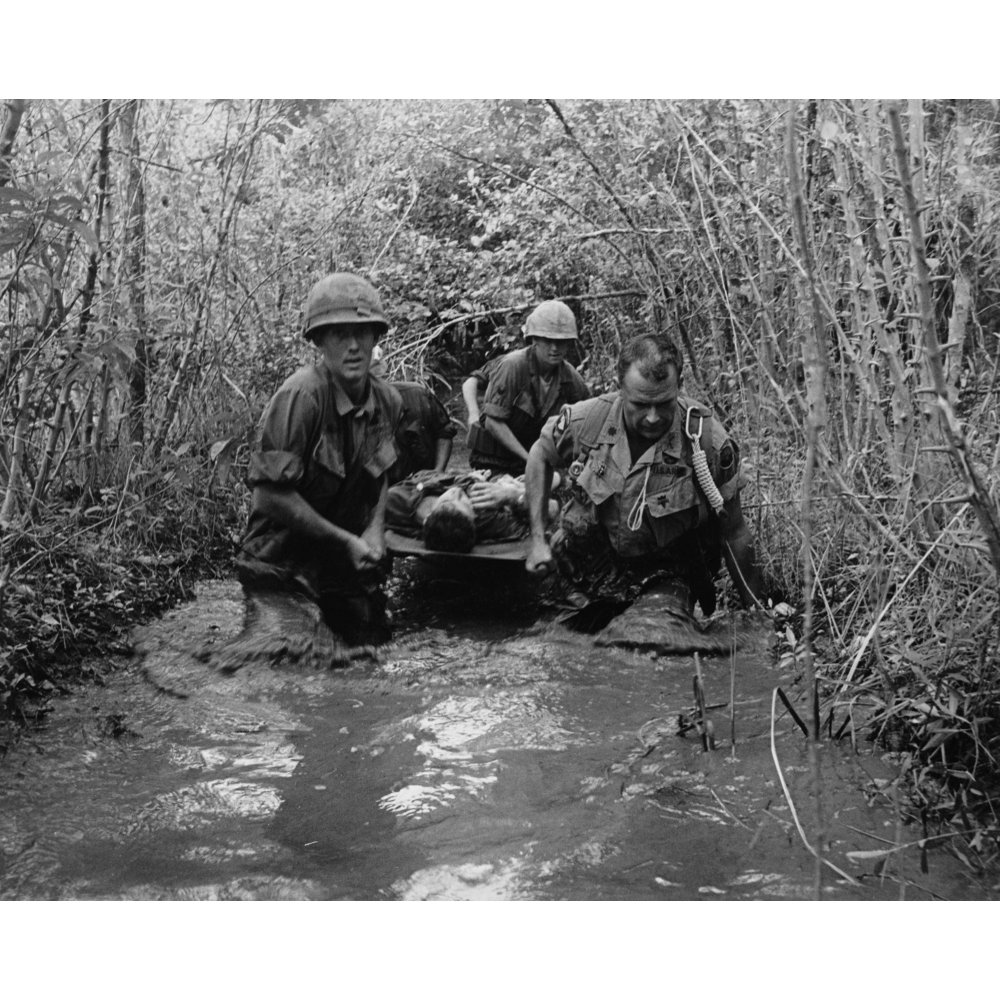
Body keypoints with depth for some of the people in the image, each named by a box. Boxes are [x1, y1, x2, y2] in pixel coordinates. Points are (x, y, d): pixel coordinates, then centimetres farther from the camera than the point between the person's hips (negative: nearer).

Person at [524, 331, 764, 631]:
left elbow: (733, 533, -8)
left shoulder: (708, 440, -20)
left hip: (665, 577, -3)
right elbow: (541, 455, 7)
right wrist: (537, 539, 1)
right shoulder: (586, 420, -16)